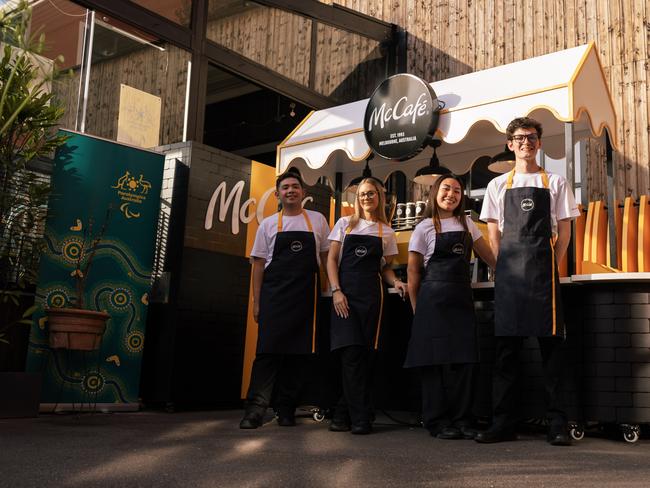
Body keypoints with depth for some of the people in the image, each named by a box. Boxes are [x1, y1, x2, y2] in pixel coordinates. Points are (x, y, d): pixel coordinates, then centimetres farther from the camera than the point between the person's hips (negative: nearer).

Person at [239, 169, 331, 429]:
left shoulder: (317, 220, 10)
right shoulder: (268, 224, 9)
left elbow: (325, 256, 13)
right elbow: (259, 264, 8)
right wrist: (256, 302, 2)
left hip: (306, 295, 1)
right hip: (274, 293, -1)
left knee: (298, 352, 2)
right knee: (269, 349, -10)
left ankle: (286, 409, 11)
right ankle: (255, 408, -10)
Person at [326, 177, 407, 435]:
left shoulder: (387, 232, 14)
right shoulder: (345, 224, 10)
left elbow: (385, 268, 16)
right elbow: (331, 260, 5)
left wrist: (395, 282, -6)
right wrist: (336, 290, -8)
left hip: (371, 294, 2)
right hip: (344, 291, -1)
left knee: (364, 354, -4)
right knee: (351, 352, -12)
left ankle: (345, 413, 6)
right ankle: (360, 416, -6)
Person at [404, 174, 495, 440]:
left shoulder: (467, 224, 14)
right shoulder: (424, 228, 1)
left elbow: (487, 254, 21)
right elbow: (413, 270, 0)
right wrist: (416, 308, -3)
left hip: (462, 298, 5)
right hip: (434, 299, -4)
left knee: (466, 361, 0)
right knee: (435, 361, -3)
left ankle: (461, 420, 10)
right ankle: (437, 422, 6)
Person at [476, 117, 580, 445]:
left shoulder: (555, 183, 11)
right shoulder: (498, 185, 14)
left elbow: (564, 231, 7)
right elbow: (494, 234, 12)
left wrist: (550, 268, -1)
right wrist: (508, 266, 2)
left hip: (543, 269, -1)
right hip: (508, 271, 1)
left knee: (551, 344, -4)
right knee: (506, 345, 1)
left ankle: (557, 424, 1)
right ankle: (502, 423, 5)